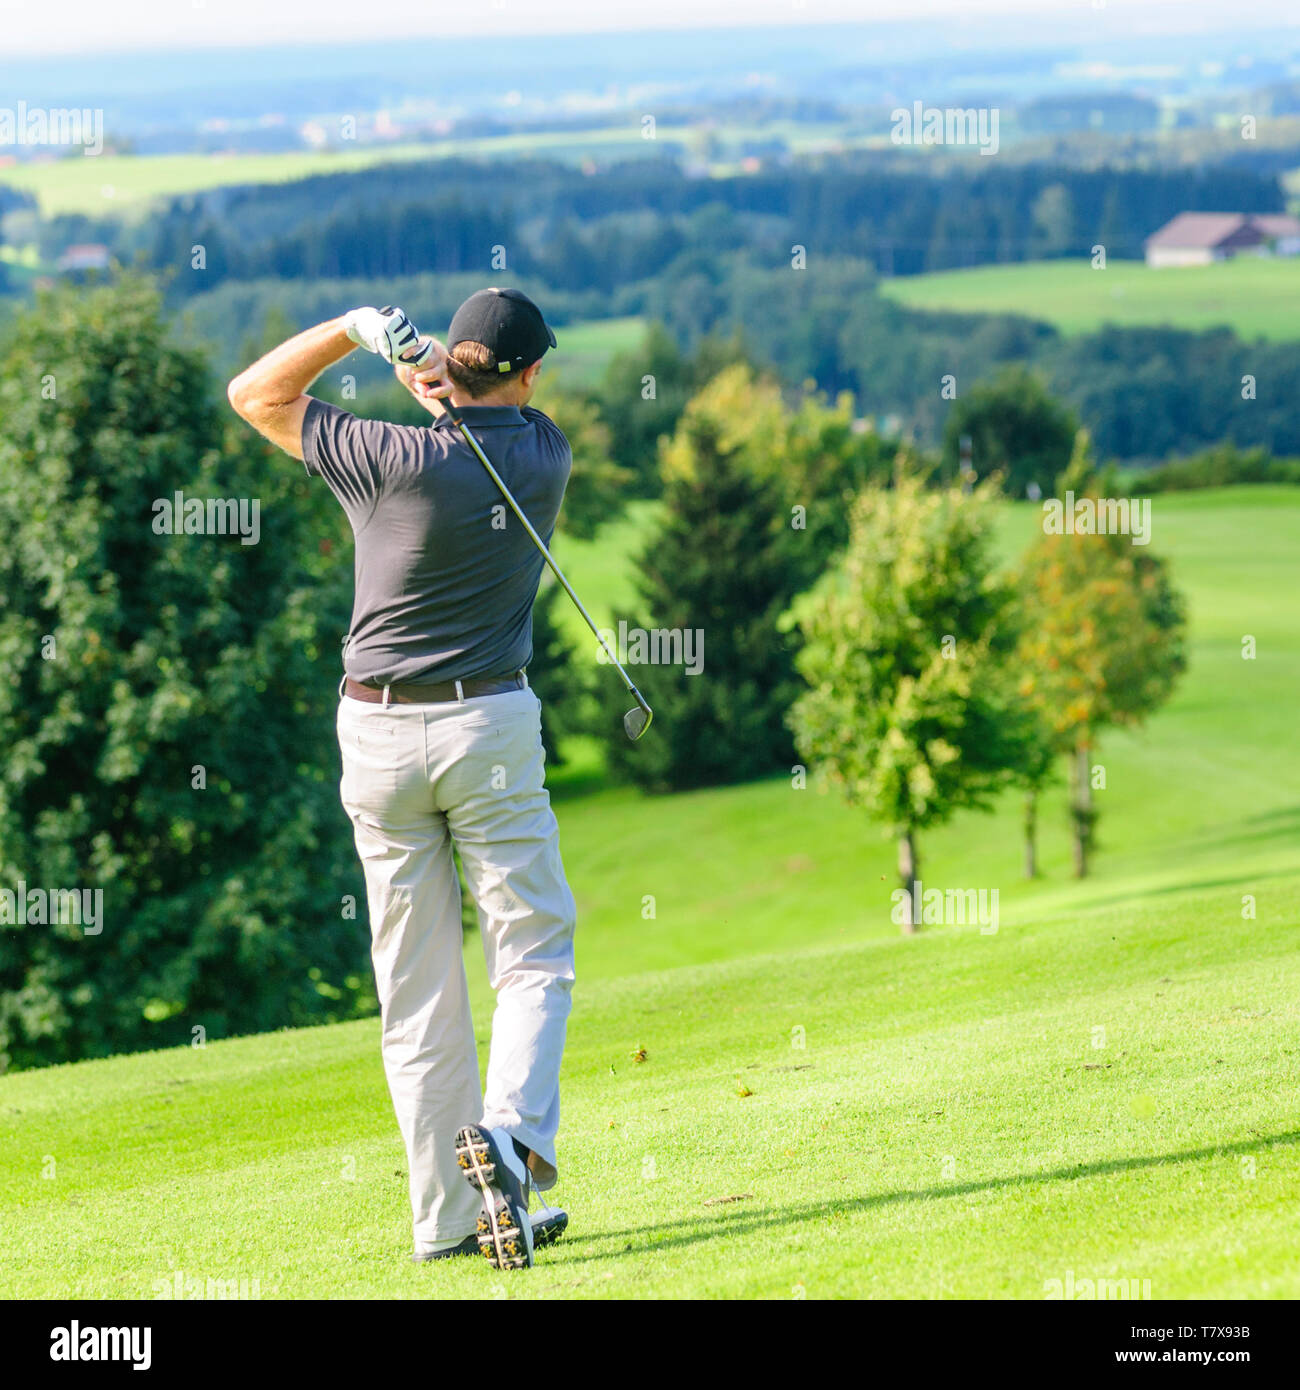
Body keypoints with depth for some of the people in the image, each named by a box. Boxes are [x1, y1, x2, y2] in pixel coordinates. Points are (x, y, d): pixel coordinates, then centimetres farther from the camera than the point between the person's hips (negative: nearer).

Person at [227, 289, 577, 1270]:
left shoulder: (395, 461, -10)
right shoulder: (544, 458, -4)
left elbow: (255, 395, 2)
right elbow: (500, 415, 18)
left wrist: (357, 328, -6)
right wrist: (427, 369, -3)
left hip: (378, 736, 1)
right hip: (490, 727, -1)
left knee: (417, 984, 6)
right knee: (535, 953, 3)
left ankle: (448, 1216, 6)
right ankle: (510, 1127, -23)